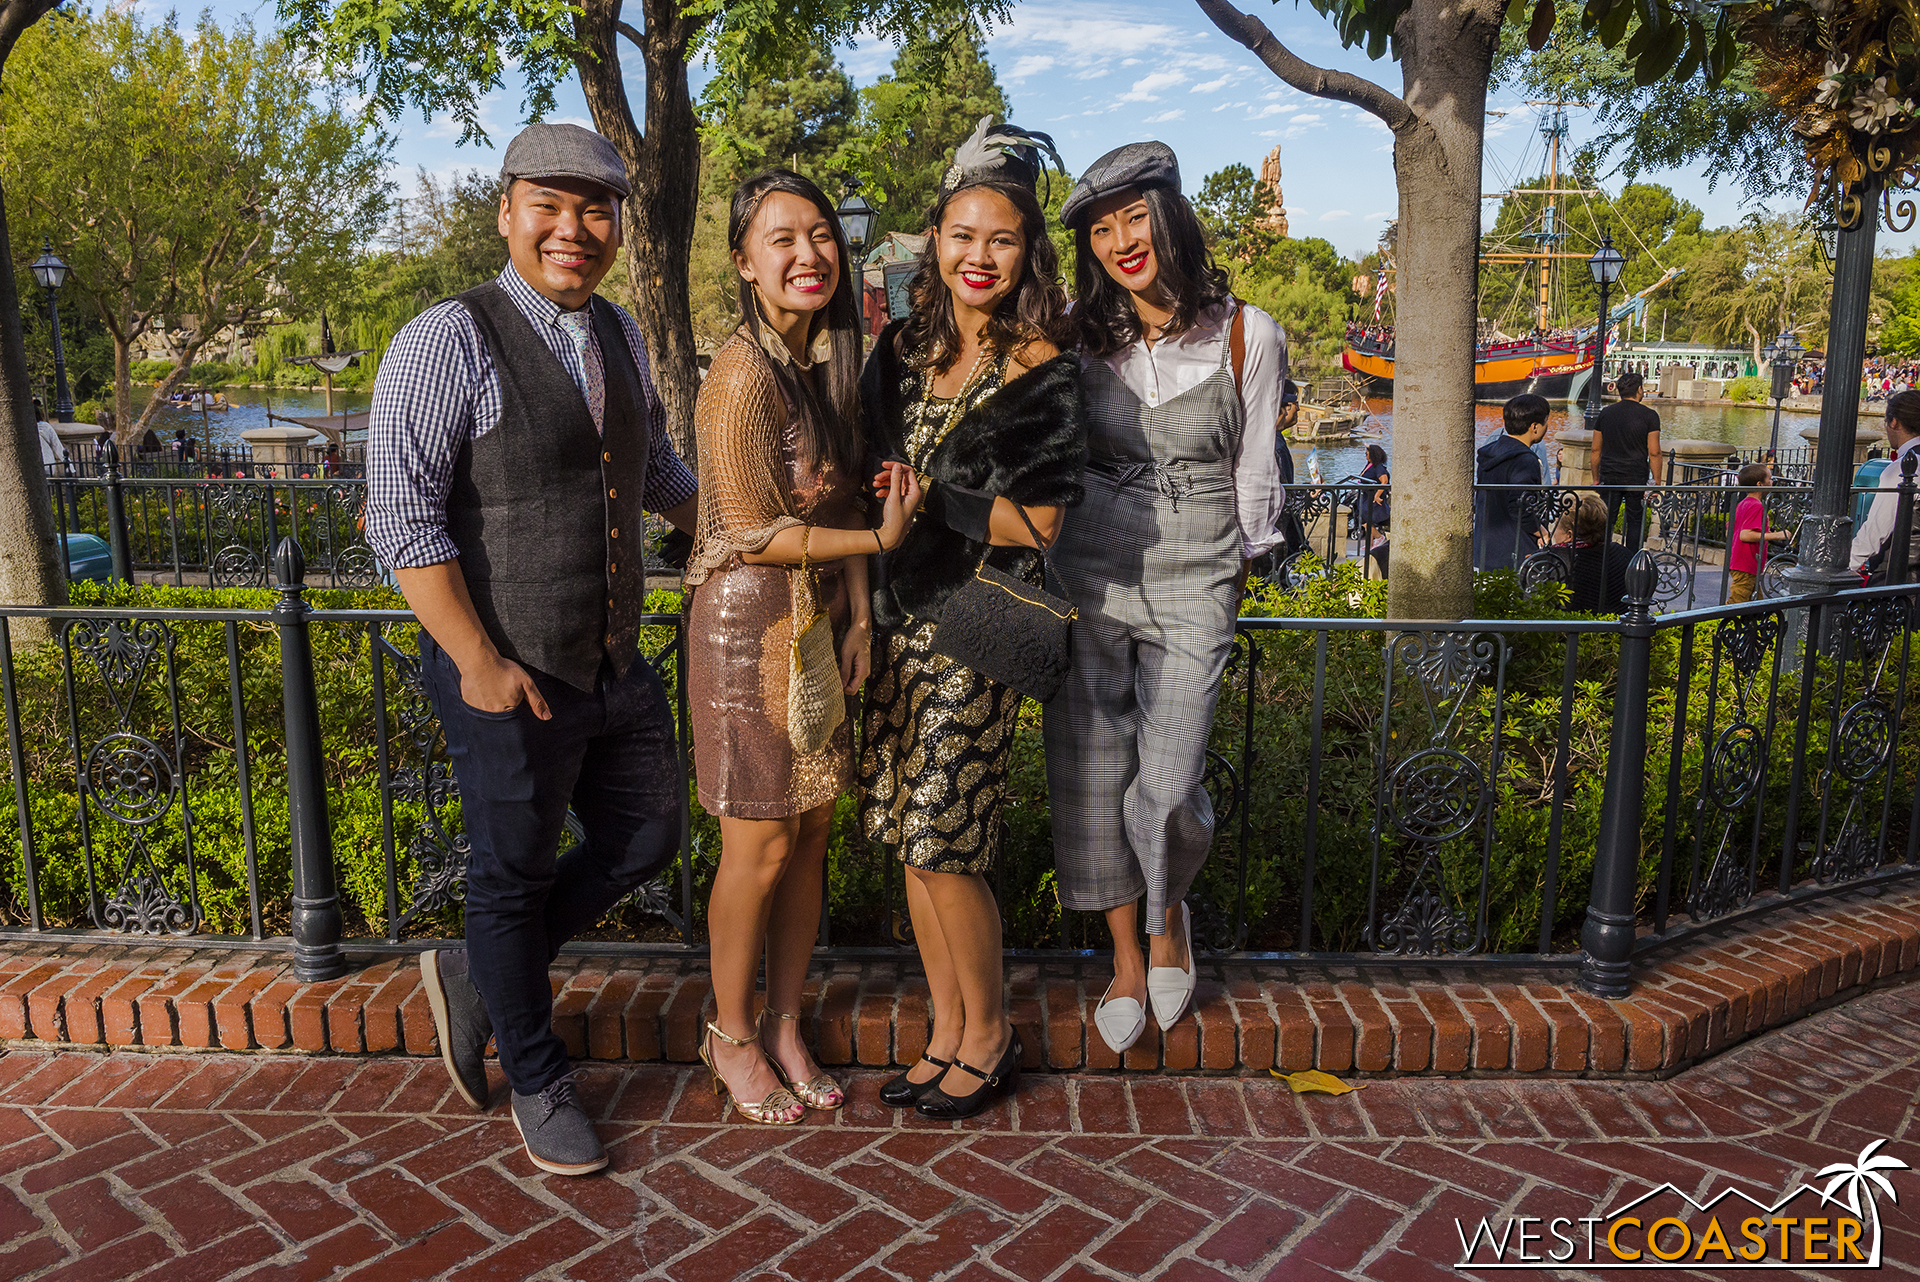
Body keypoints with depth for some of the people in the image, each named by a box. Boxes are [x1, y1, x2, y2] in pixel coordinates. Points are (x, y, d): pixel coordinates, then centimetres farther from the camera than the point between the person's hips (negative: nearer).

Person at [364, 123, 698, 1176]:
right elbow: (402, 516, -17)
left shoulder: (619, 337, 10)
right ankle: (537, 1081, 32)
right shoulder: (447, 342, -13)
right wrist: (478, 660, -20)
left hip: (617, 667, 7)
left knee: (646, 839, 17)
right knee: (513, 877, 9)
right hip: (506, 678, -7)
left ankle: (475, 978, 37)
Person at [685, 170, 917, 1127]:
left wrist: (859, 615, 1)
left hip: (823, 619, 7)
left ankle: (785, 1028, 30)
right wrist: (879, 540, -20)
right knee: (761, 847, 3)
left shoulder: (828, 357, 7)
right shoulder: (744, 375, -18)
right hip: (750, 625, -7)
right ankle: (731, 1036, 26)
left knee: (812, 834, 12)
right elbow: (751, 535, -17)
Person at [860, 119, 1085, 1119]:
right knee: (909, 837, 10)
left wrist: (927, 496, -11)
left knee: (942, 842, -4)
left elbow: (1036, 522, -11)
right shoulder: (903, 348, 10)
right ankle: (948, 1034, 26)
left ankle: (990, 1036, 20)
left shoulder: (1041, 371, -7)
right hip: (900, 615, 6)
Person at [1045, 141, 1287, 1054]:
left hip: (1191, 586, -2)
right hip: (1085, 580, 2)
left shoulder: (1245, 337, -2)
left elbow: (1253, 473, 7)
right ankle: (1127, 959, 24)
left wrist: (1236, 571, 11)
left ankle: (1168, 916, 28)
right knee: (1089, 779, 3)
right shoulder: (1076, 335, 2)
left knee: (1166, 787, -7)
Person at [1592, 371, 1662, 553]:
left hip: (1609, 477, 2)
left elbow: (1596, 450, 9)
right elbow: (1654, 453, -7)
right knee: (1635, 522, 7)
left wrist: (1596, 479, 16)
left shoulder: (1605, 413, 6)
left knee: (1606, 522, 6)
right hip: (1637, 479, -2)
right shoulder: (1649, 416, -4)